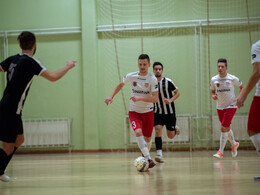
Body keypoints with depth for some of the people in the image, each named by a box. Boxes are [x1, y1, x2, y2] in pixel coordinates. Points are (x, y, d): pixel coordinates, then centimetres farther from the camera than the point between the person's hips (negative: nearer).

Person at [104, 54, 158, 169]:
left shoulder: (152, 79, -13)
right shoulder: (131, 76, -7)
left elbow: (155, 99, -18)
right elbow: (121, 85, 15)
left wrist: (140, 98, -29)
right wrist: (111, 96, 8)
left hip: (148, 112, 0)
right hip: (134, 111, 0)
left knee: (147, 138, 8)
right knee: (138, 132, -26)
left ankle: (145, 154, 39)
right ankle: (148, 159, -31)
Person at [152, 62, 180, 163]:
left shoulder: (168, 82, -10)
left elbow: (177, 93, -2)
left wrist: (171, 100, -18)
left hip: (169, 112, -1)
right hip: (157, 112, 1)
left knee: (170, 136, 6)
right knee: (158, 130, -20)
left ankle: (174, 129, 43)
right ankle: (159, 154, -20)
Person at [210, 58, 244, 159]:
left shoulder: (232, 79, -11)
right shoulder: (214, 80, -1)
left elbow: (242, 87, 4)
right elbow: (212, 91, 13)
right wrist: (213, 96, -11)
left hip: (231, 106, -4)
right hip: (220, 107, 5)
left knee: (223, 128, -14)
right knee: (226, 128, 16)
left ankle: (220, 152, -9)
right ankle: (234, 144, 42)